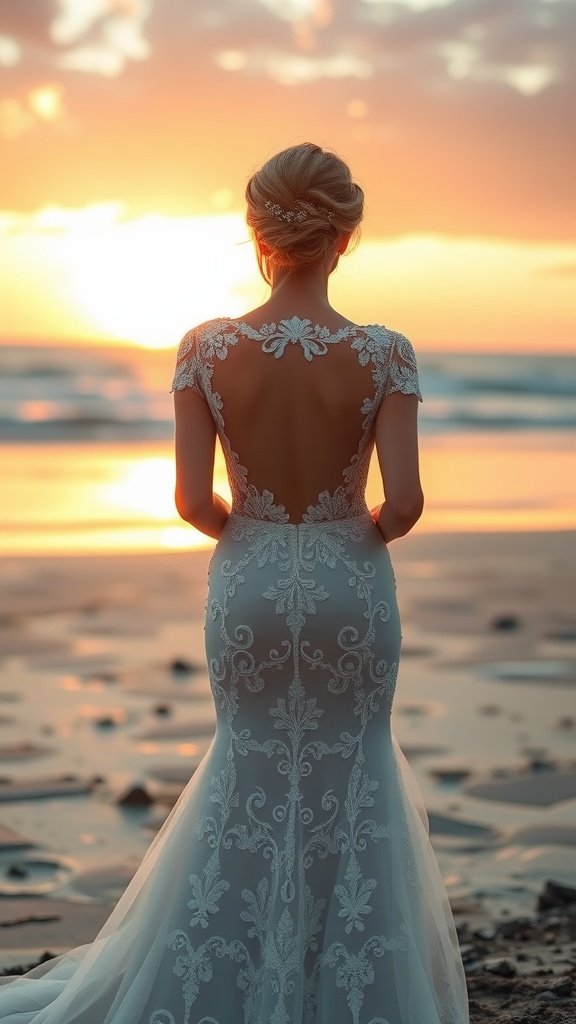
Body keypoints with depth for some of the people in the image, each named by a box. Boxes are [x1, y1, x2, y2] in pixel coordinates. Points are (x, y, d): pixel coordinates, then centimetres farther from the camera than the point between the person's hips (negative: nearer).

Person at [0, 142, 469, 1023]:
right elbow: (405, 501, -18)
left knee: (252, 769, 20)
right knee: (349, 778, 15)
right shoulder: (383, 353, -14)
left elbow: (192, 499, -11)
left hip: (248, 580, 2)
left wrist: (242, 532, 10)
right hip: (350, 582, -1)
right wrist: (373, 534, 5)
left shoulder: (207, 349, -11)